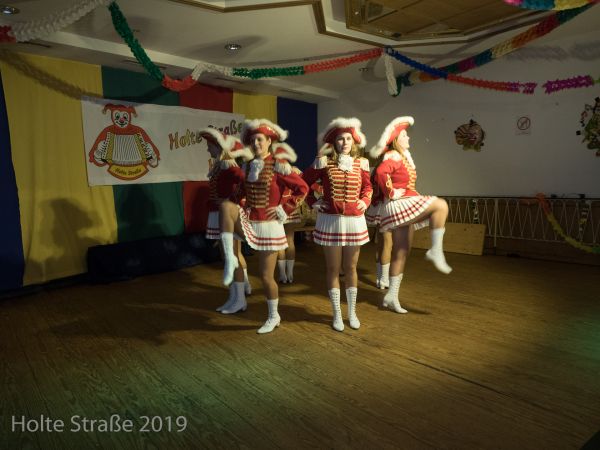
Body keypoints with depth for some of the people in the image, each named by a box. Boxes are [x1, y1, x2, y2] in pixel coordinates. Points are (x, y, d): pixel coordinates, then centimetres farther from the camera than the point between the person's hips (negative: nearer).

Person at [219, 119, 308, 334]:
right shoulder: (249, 166, 7)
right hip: (248, 222, 5)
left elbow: (302, 188, -14)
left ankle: (273, 316, 26)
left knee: (266, 275, 3)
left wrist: (284, 210, -14)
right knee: (226, 205, -27)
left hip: (268, 226, -5)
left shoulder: (278, 165, -10)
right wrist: (242, 206, 7)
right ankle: (230, 260, -23)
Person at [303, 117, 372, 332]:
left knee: (350, 268, 12)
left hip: (354, 221, 2)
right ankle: (337, 314, 21)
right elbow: (303, 182, 5)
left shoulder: (361, 163, 2)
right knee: (333, 269, 7)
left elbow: (367, 187, 17)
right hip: (330, 220, -2)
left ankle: (352, 312, 26)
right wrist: (312, 202, -3)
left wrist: (365, 201, 0)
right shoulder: (324, 163, -5)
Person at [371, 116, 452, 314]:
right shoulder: (393, 156, -11)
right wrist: (391, 193, -22)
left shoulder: (402, 156, 19)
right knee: (441, 205, -19)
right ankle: (436, 251, -15)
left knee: (401, 253, 10)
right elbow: (380, 172, -31)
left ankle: (392, 296, 16)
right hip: (400, 205, -10)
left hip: (405, 207, 10)